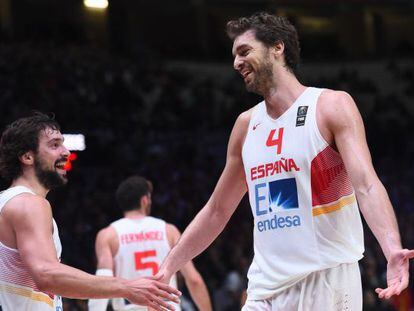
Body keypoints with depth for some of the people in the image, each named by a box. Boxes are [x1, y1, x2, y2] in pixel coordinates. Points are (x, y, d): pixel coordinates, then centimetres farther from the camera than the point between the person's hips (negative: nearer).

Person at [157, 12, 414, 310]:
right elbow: (216, 211, 22)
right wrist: (167, 269, 19)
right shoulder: (247, 124, 14)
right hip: (265, 287, 5)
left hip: (326, 278, -5)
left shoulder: (330, 106, -4)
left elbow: (367, 185, -18)